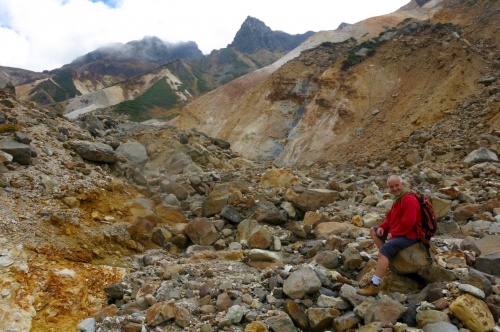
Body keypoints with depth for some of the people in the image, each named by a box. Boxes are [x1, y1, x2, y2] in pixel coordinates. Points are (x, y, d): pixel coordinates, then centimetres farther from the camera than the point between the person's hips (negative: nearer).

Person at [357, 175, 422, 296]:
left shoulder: (409, 200, -17)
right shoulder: (398, 199, 16)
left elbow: (408, 222, -26)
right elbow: (390, 217, 21)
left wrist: (393, 233, -19)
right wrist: (382, 227, 3)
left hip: (408, 236, -11)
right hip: (396, 232, 11)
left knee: (385, 249, -29)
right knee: (373, 230, 18)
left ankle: (374, 286, -33)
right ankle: (386, 257, 8)